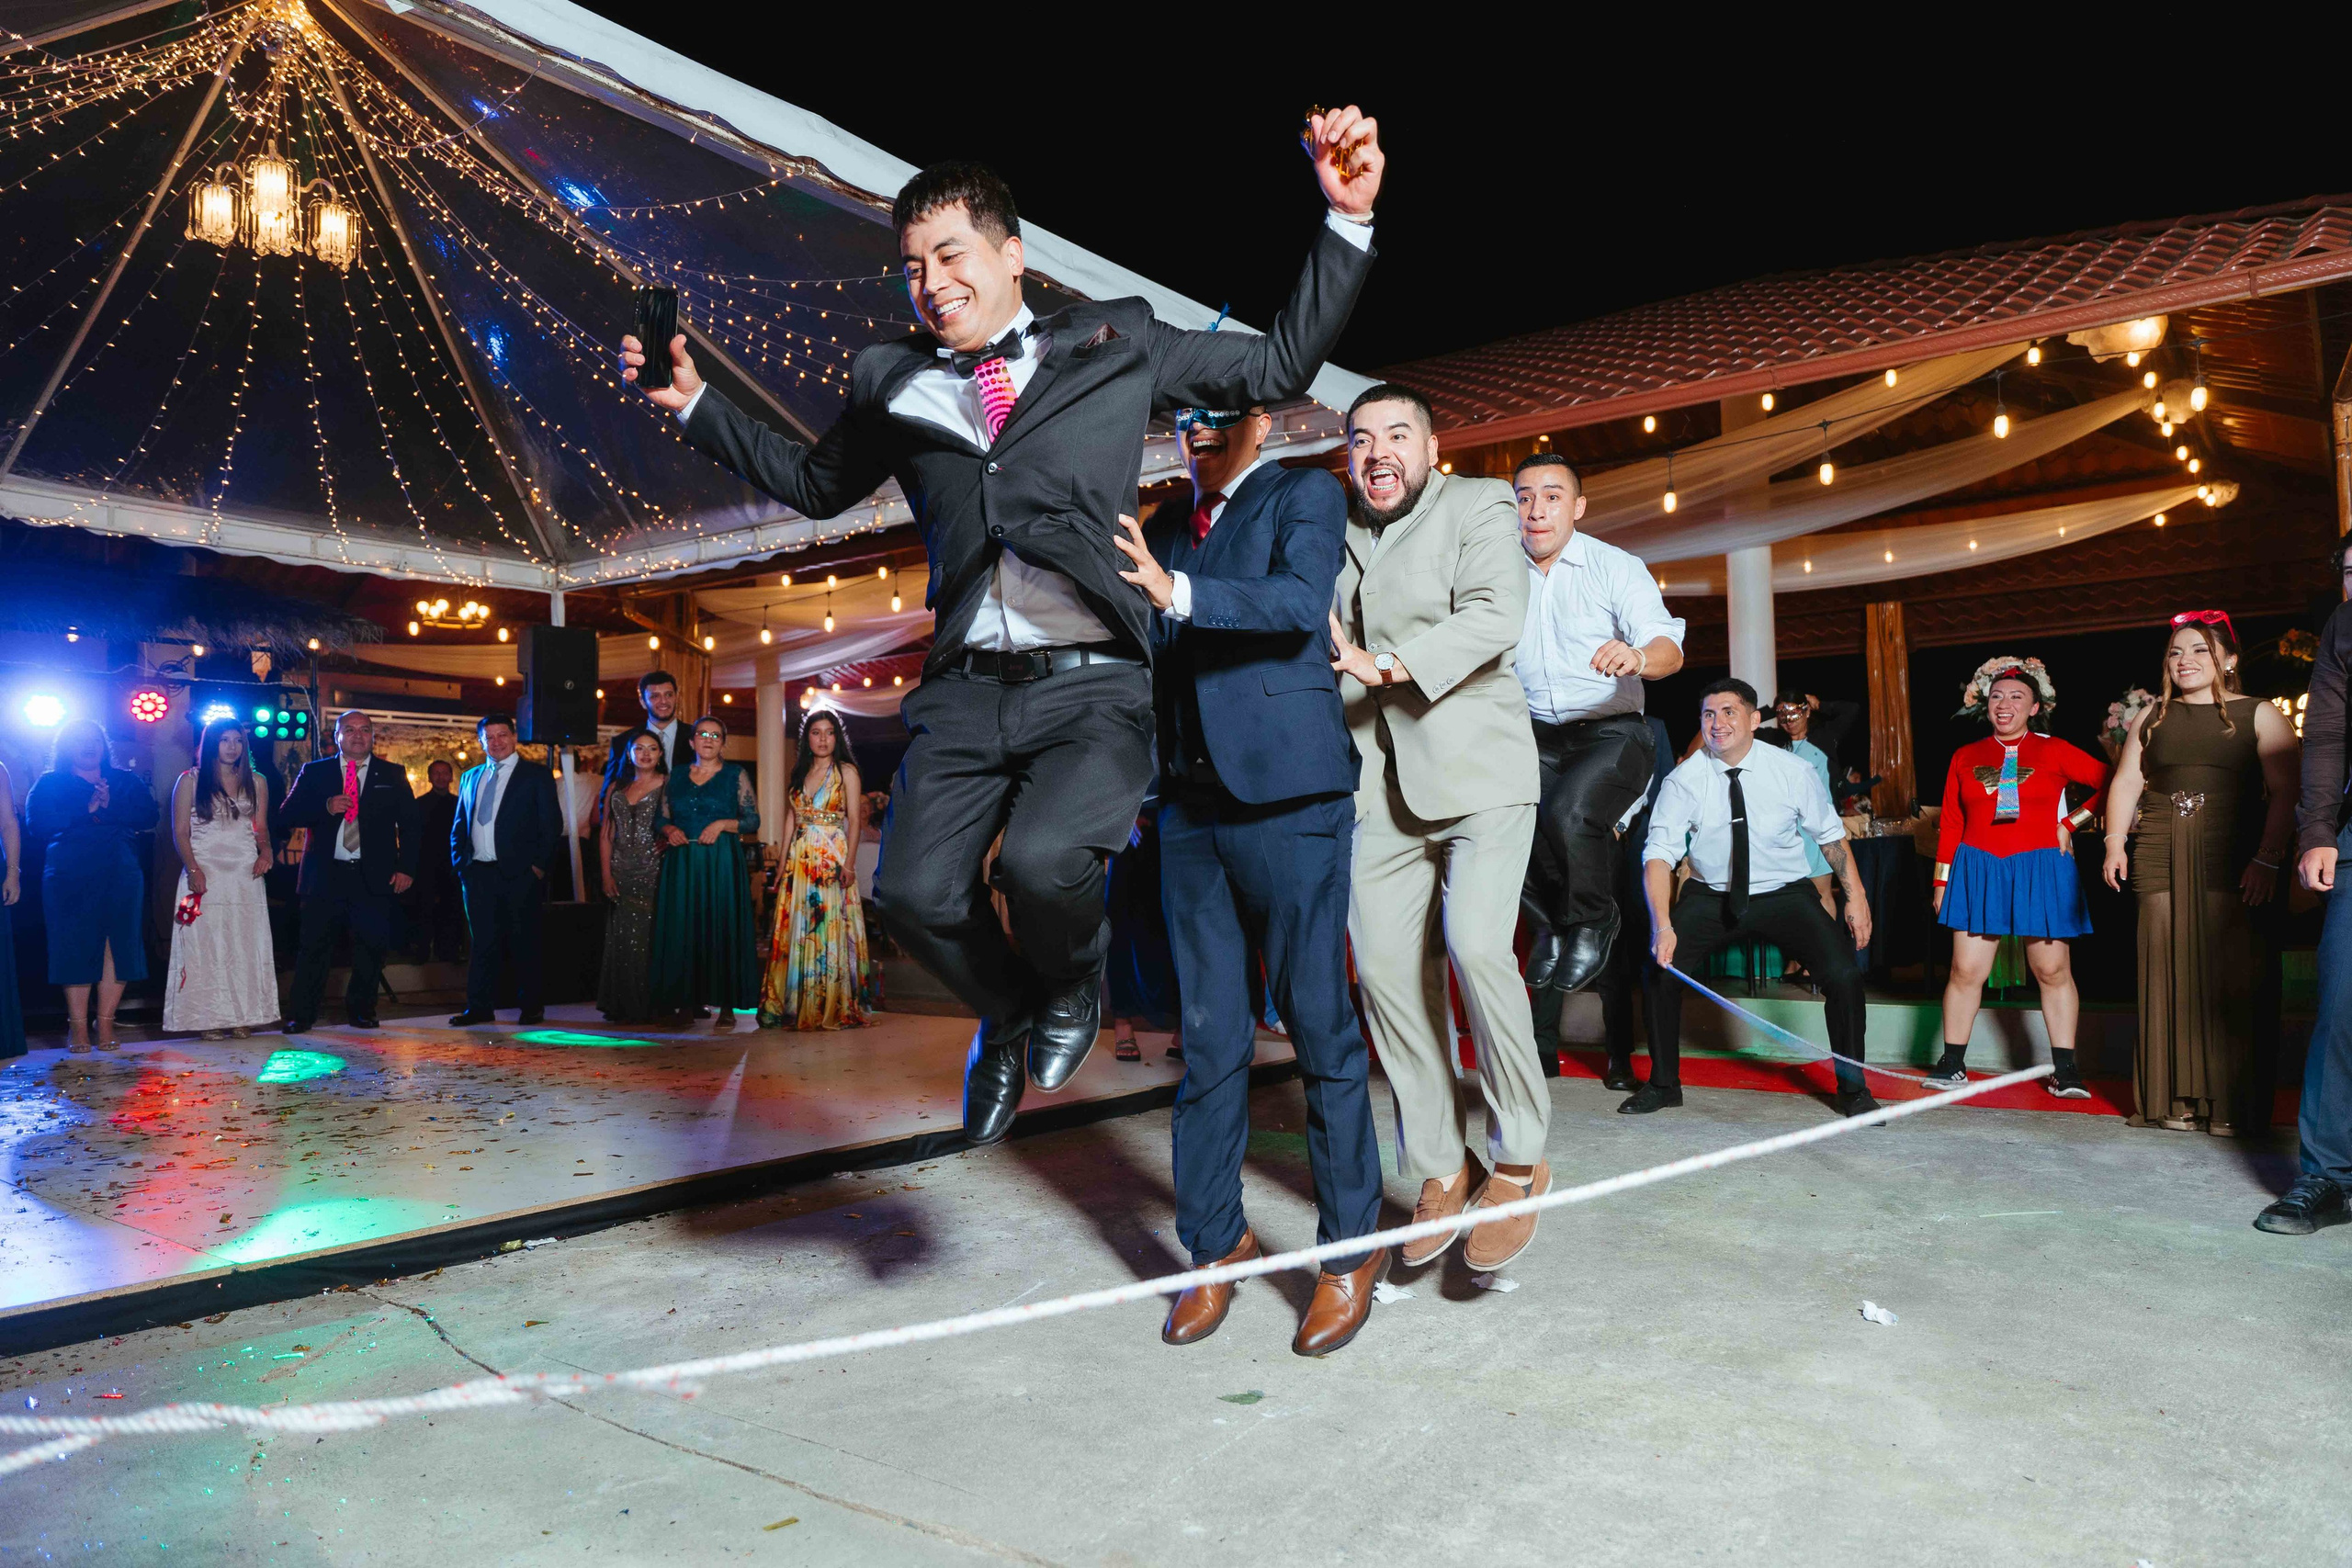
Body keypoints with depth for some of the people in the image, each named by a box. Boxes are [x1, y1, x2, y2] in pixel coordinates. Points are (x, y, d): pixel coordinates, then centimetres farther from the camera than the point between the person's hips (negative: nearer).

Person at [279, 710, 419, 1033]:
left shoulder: (392, 776, 10)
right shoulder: (314, 772, 10)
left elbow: (412, 824, 9)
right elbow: (286, 816, 3)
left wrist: (407, 868, 0)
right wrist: (326, 807, -15)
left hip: (374, 878, 1)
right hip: (325, 876, 0)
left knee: (371, 949, 3)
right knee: (314, 947, 0)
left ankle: (361, 1011, 19)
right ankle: (300, 1015, 11)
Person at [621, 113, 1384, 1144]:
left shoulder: (1114, 343, 9)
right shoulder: (890, 383, 16)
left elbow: (1280, 366, 13)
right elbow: (816, 485, 32)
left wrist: (1346, 218, 4)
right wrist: (695, 404, 25)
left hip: (1091, 682, -3)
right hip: (966, 687, 4)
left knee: (1040, 860, -27)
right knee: (914, 892, -10)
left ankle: (1072, 982, 11)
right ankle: (1009, 1016, 24)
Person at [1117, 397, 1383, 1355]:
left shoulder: (1306, 493, 4)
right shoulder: (1168, 527, 22)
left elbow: (1299, 603, -15)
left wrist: (1175, 592, -26)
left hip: (1285, 793, -5)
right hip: (1191, 799, 5)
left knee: (1319, 1025, 0)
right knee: (1209, 1036, 8)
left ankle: (1350, 1249, 13)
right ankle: (1217, 1243, 18)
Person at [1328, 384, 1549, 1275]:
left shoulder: (1479, 506, 3)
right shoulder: (1333, 530, 17)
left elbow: (1494, 616, -13)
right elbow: (1319, 648, 22)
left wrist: (1384, 664, -22)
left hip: (1476, 768, -4)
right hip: (1380, 783, 5)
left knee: (1476, 947, -19)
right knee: (1385, 967, -2)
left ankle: (1519, 1162, -1)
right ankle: (1441, 1169, 11)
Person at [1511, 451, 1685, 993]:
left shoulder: (1616, 567, -3)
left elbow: (1670, 648, -16)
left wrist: (1638, 657, -40)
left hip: (1610, 731, -4)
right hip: (1535, 736, 4)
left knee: (1569, 810, -31)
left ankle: (1593, 922, -2)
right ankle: (1552, 919, 8)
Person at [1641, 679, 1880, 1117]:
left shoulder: (1794, 772, -11)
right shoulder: (1684, 780, -14)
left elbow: (1831, 835, 3)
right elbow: (1659, 853, -20)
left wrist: (1856, 896, -7)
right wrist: (1663, 926, -33)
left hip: (1785, 895, 0)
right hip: (1711, 897, 0)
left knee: (1843, 972, -17)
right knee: (1660, 968, -16)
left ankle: (1852, 1088, 7)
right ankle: (1663, 1084, 6)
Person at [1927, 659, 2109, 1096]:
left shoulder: (2054, 751, 4)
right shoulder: (1965, 757, 10)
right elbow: (1950, 824, 9)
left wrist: (2071, 823, -1)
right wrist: (1942, 881, 7)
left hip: (2040, 869, -1)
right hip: (1979, 870, 1)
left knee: (2053, 970, 1)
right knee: (1966, 970, -2)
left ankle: (2065, 1070, 10)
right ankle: (1952, 1064, 8)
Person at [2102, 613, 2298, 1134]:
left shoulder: (2259, 715, 4)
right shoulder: (2151, 717, 16)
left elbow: (2286, 792, -3)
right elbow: (2125, 783, 13)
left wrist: (2268, 859, -13)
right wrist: (2115, 841, 0)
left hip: (2229, 859, -3)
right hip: (2158, 857, 3)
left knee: (2227, 977, -5)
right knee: (2166, 975, 2)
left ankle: (2229, 1102, 1)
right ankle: (2174, 1098, 7)